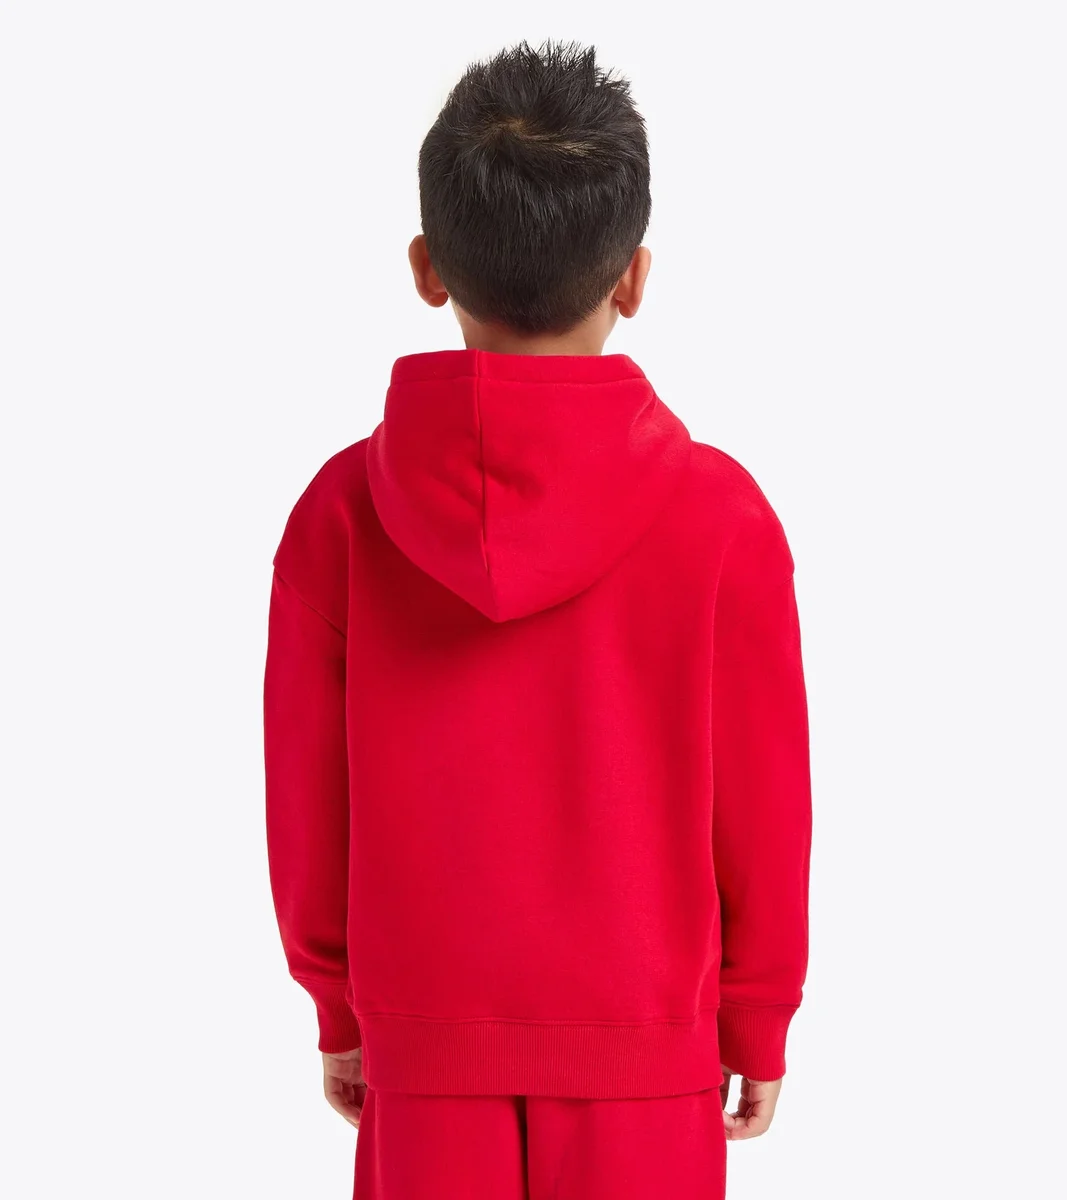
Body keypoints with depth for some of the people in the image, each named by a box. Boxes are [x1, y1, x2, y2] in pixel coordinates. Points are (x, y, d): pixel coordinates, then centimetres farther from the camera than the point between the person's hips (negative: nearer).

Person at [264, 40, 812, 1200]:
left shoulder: (341, 510, -10)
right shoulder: (720, 516, -13)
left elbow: (307, 800, -2)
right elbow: (764, 807, -6)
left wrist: (338, 1011, 12)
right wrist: (759, 1024, 8)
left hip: (426, 1053, 1)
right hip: (642, 1055, -1)